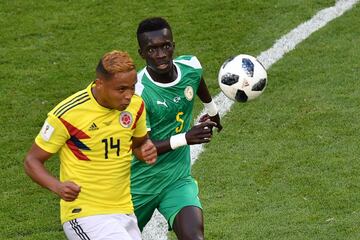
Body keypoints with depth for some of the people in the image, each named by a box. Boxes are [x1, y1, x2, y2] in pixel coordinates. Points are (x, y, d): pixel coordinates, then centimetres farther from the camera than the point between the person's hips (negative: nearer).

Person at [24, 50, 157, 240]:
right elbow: (32, 160, -7)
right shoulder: (68, 114, -16)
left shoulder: (135, 105, 0)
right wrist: (57, 187, -26)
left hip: (125, 213, 6)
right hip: (85, 216, -6)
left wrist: (146, 151, -4)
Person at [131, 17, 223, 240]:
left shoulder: (191, 67, -9)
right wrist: (185, 139, -38)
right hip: (138, 185, -3)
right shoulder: (137, 92, -26)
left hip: (178, 179, 3)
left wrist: (212, 110, 36)